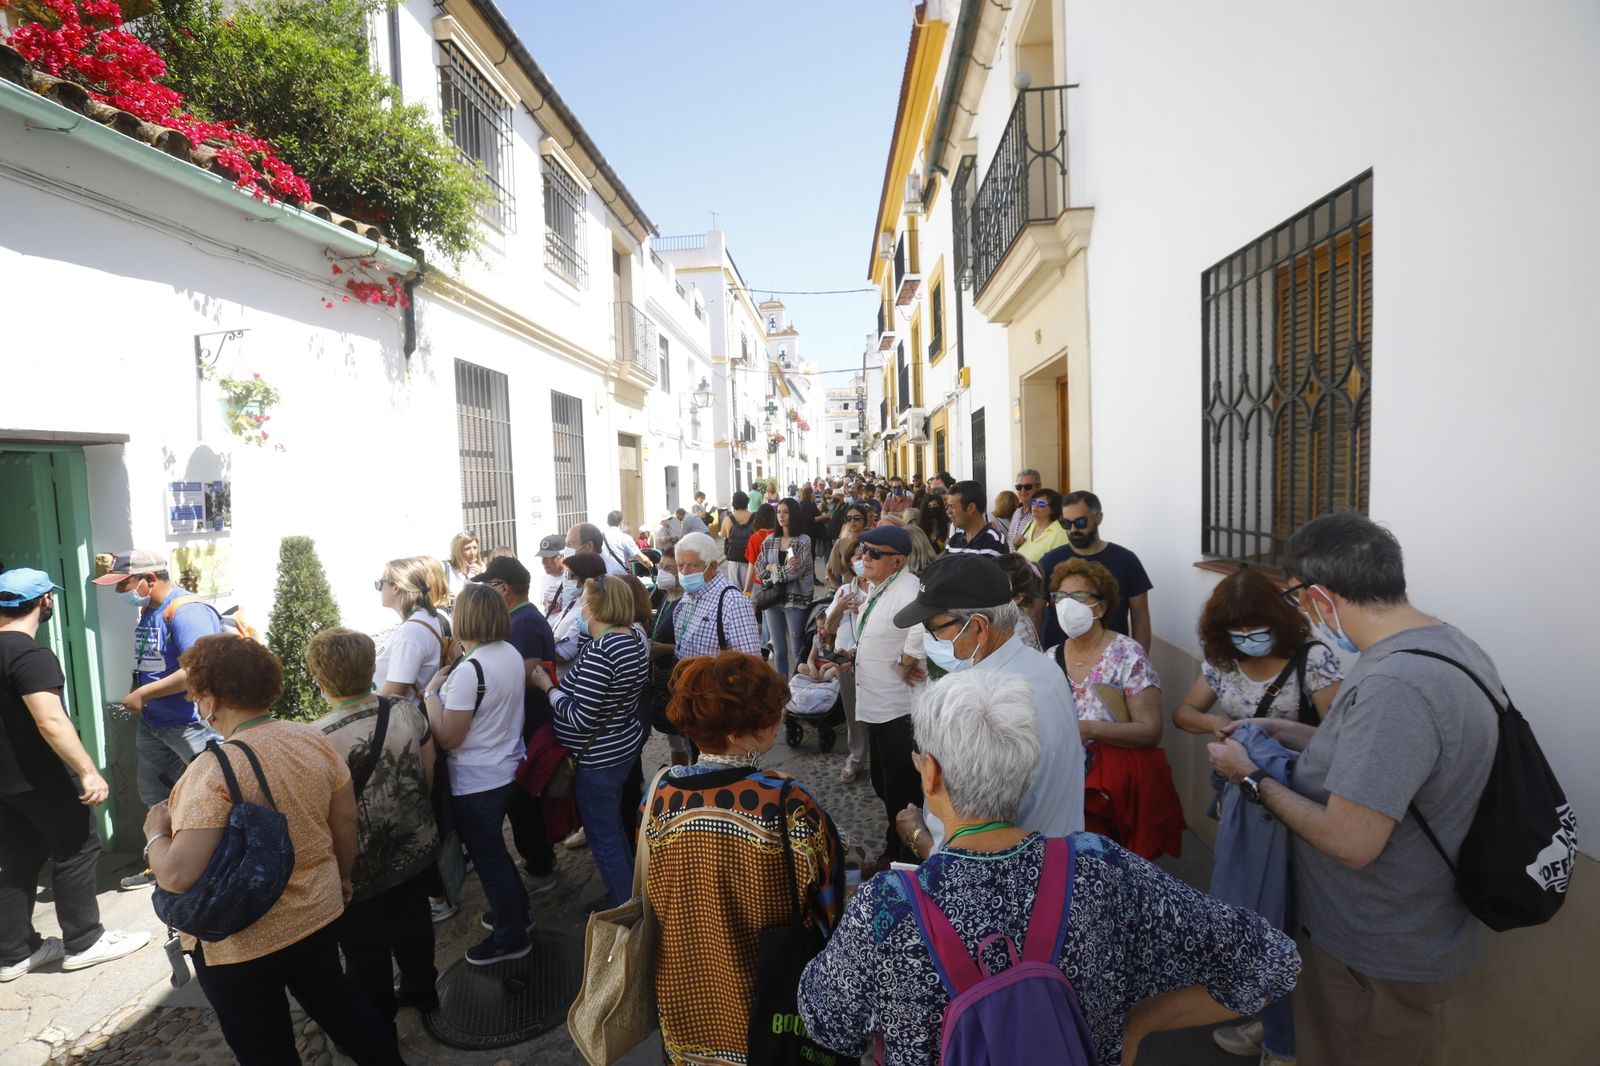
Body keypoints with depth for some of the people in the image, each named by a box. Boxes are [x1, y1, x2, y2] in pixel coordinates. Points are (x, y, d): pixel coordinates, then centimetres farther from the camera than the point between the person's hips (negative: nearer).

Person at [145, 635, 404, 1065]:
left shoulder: (213, 770, -26)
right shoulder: (315, 740, -7)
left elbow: (178, 876, -27)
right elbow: (346, 825, 2)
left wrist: (156, 832, -8)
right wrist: (343, 877, 18)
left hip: (242, 942, -5)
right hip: (319, 913, 5)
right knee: (334, 998, 28)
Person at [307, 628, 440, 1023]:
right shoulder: (408, 712, -14)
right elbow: (429, 778, -2)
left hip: (359, 870, -4)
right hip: (415, 850, 4)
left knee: (366, 951, 18)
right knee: (413, 923, 27)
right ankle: (421, 990, 48)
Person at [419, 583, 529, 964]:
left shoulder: (469, 670, -27)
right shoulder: (512, 653, -1)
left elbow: (447, 737, -22)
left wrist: (431, 692, -14)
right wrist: (450, 685, 10)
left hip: (476, 781, -8)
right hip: (506, 768, 9)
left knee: (487, 856, 9)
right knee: (493, 848, 26)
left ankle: (510, 938, 24)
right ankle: (516, 910, 42)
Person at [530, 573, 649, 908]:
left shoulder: (599, 651, -28)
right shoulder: (635, 636, -1)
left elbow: (580, 717, -27)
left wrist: (546, 685, -15)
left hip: (599, 758, -9)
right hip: (625, 744, 9)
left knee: (604, 837, 8)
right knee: (613, 828, 25)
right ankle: (630, 895, 41)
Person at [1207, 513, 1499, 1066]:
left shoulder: (1393, 685, -34)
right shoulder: (1450, 644, 0)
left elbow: (1350, 843, -32)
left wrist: (1253, 777, -19)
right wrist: (1292, 734, 9)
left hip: (1379, 961, -8)